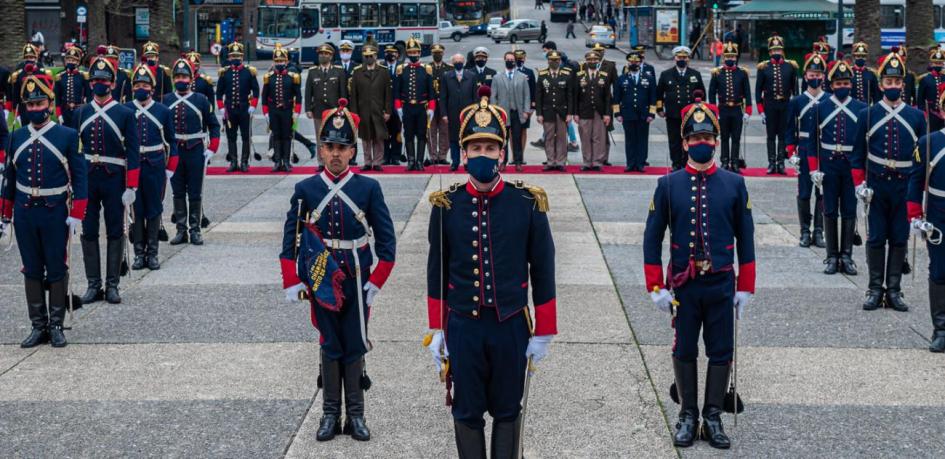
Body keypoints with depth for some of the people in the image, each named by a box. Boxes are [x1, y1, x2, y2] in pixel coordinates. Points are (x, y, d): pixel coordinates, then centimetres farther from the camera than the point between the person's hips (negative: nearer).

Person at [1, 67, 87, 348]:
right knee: (32, 271, 8)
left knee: (57, 271, 4)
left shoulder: (68, 136, -5)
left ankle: (56, 325, 14)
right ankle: (38, 326, 16)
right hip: (25, 215, 3)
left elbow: (80, 178, -5)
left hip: (56, 214, -3)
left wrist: (76, 215, -11)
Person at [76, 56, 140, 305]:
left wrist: (131, 188, -10)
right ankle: (93, 284, 15)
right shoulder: (81, 113, 5)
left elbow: (132, 153, -6)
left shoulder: (125, 114, -3)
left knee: (115, 233, 5)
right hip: (86, 179, 3)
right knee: (89, 232, 6)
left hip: (114, 181, -3)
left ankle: (112, 285, 13)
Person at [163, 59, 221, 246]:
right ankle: (181, 230, 13)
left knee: (195, 194, 4)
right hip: (173, 152, 2)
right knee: (178, 193, 7)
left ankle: (195, 230, 11)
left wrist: (212, 149, -4)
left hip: (196, 152, -1)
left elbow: (214, 126, 4)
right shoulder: (166, 101, 3)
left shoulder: (201, 100, -1)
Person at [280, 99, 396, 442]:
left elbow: (386, 238, -2)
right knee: (330, 347, 8)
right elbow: (291, 237, 2)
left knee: (355, 347, 6)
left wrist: (377, 280, -7)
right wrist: (291, 281, -4)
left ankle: (355, 415, 16)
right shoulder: (305, 189, -2)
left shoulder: (369, 188, -4)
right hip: (322, 281, 0)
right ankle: (330, 413, 17)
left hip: (357, 281, 0)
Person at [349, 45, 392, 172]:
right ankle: (367, 162, 12)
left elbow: (387, 93, 2)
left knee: (379, 138, 1)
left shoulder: (383, 71, 4)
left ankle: (377, 163, 7)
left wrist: (387, 111, -3)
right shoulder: (357, 72, 5)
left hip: (378, 111, 0)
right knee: (366, 138, 5)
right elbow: (353, 94, 3)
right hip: (363, 111, 0)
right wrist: (354, 112, -3)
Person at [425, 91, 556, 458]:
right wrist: (436, 331, 5)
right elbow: (437, 272, 5)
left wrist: (543, 334, -1)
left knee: (507, 412, 12)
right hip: (463, 327, 1)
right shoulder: (446, 206, -3)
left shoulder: (528, 204, -5)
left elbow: (543, 272, -1)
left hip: (511, 327, 0)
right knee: (467, 413, 10)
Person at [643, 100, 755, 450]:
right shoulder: (669, 185, -2)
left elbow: (745, 238, 4)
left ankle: (713, 417, 19)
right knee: (684, 351, 8)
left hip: (722, 284, 1)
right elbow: (652, 238, 1)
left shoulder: (734, 184, 0)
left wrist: (745, 288, 2)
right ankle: (688, 415, 22)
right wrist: (656, 287, -4)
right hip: (683, 285, -1)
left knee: (721, 352, 6)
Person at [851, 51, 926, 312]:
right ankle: (875, 289, 11)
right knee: (876, 239, 3)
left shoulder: (916, 117, 4)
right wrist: (860, 184, -3)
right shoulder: (867, 115, 2)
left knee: (899, 239, 6)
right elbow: (858, 154, 5)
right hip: (877, 186, -1)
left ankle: (894, 291, 12)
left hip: (905, 187, 1)